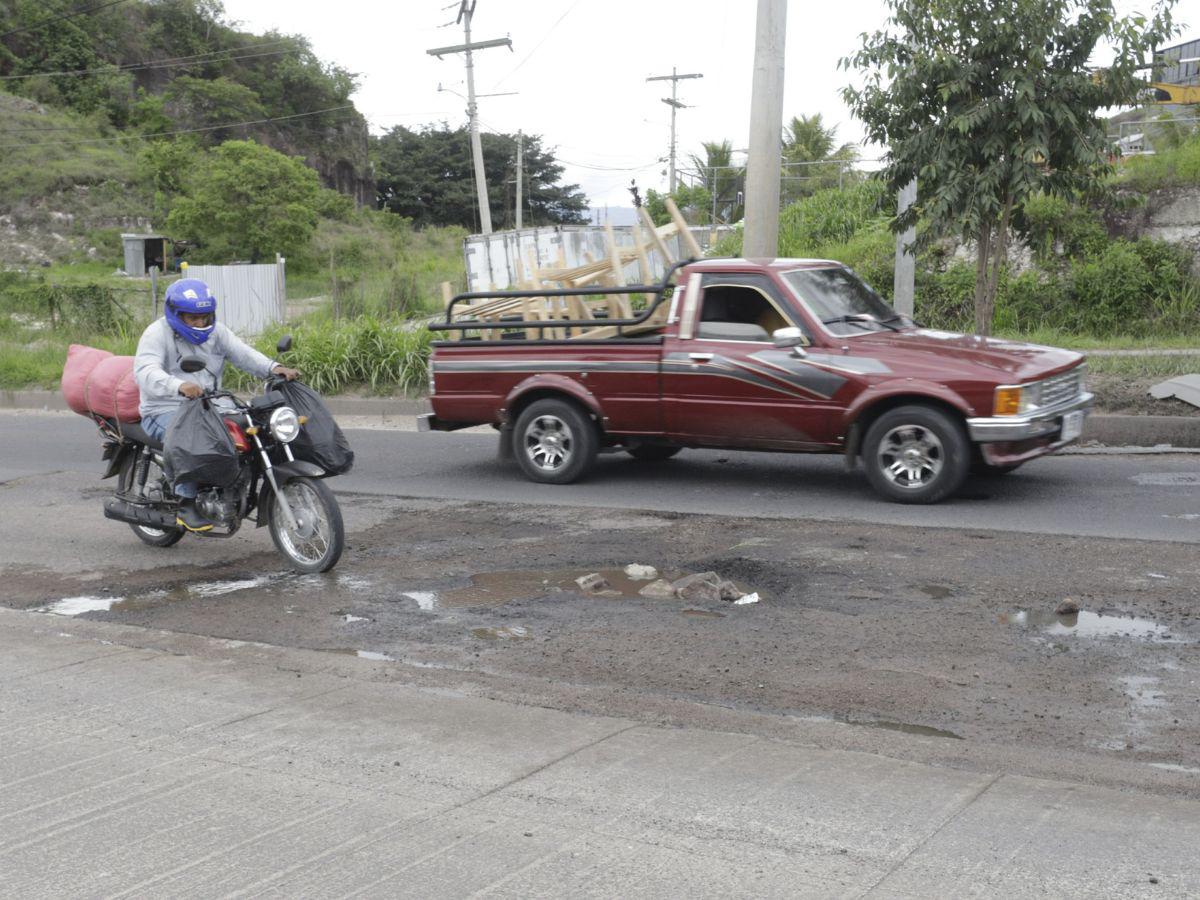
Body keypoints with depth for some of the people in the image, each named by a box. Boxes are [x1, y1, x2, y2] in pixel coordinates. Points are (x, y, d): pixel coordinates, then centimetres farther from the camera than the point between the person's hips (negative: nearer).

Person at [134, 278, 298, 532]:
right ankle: (186, 505, -27)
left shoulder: (216, 331, 10)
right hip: (165, 412, -6)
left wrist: (273, 368, -25)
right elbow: (145, 371, -27)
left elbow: (243, 354, -3)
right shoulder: (157, 333, -9)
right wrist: (179, 386, -47)